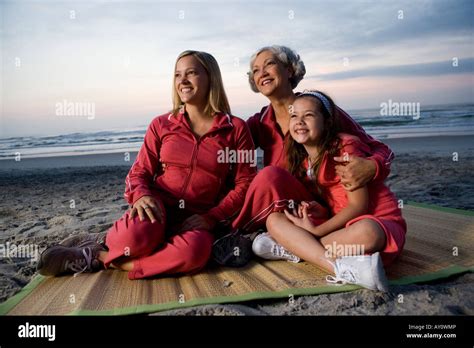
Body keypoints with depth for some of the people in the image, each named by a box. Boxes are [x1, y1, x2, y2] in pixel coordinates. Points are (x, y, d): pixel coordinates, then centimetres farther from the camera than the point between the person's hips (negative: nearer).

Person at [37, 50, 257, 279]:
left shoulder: (236, 129, 2)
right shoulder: (162, 125, 6)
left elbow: (245, 184, 0)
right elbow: (139, 172, 6)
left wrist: (210, 218, -12)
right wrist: (141, 195, -17)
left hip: (196, 218, 1)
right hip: (159, 205, 0)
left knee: (195, 252, -36)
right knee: (136, 236, -37)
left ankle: (99, 258, -16)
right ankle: (102, 245, -1)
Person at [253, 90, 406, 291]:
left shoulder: (345, 147, -12)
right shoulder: (301, 160, 7)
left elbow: (358, 205, -16)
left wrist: (316, 231, -18)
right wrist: (308, 210, -11)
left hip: (379, 224, -6)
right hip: (339, 226, 7)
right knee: (274, 219, -14)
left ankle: (293, 248, -27)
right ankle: (343, 269, -32)